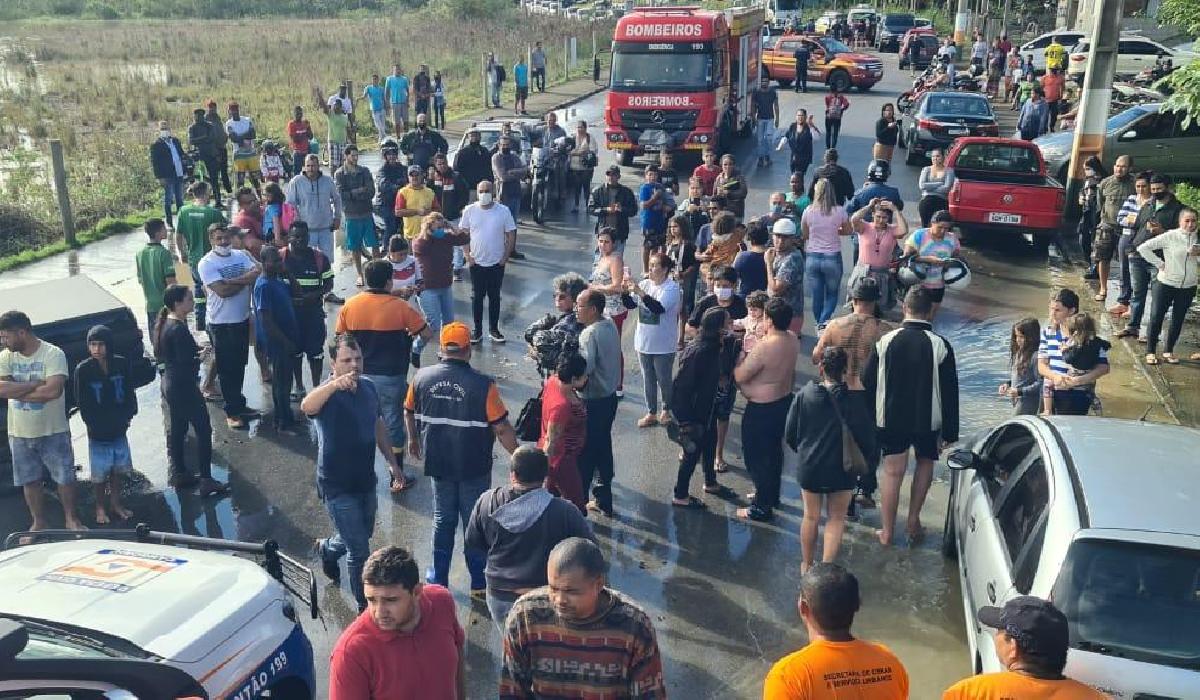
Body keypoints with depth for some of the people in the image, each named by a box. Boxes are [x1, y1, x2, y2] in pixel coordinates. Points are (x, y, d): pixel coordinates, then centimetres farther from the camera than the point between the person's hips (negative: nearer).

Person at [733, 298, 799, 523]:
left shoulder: (764, 347, -30)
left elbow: (740, 376, -21)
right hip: (784, 400, 9)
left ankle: (761, 507, 12)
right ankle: (771, 495, 40)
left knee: (756, 455, 5)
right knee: (774, 450, 23)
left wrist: (740, 360, -3)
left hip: (762, 407, -8)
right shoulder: (793, 340, -4)